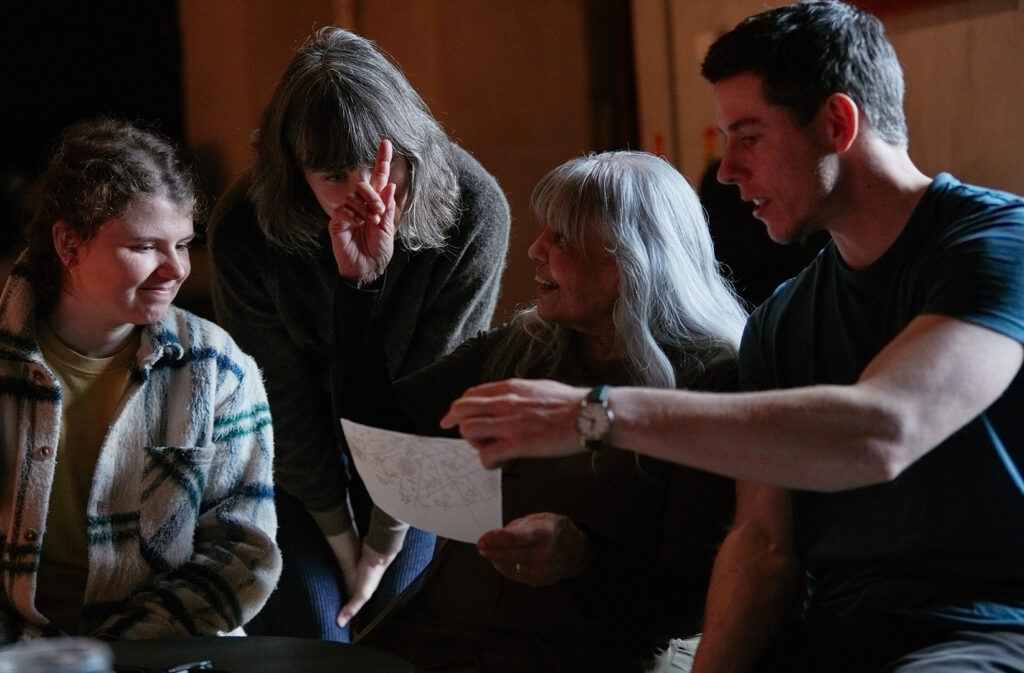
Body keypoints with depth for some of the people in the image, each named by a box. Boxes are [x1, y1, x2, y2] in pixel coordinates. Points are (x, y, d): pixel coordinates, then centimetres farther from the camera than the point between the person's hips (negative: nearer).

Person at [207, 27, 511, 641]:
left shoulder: (474, 211, -27)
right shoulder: (246, 232, -26)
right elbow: (285, 401, -16)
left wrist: (383, 545, -15)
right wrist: (342, 540, -8)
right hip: (293, 454, 0)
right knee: (308, 631, -6)